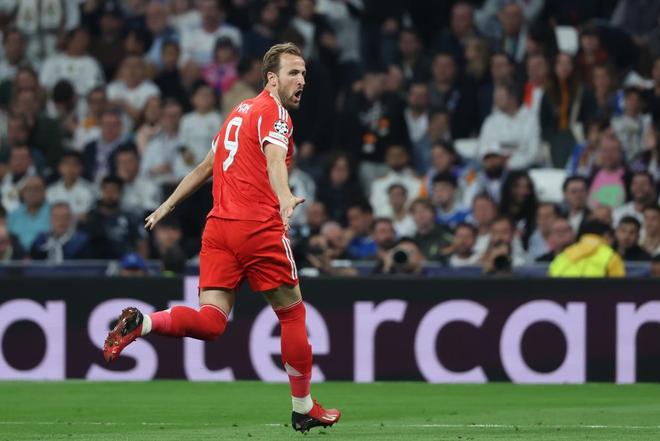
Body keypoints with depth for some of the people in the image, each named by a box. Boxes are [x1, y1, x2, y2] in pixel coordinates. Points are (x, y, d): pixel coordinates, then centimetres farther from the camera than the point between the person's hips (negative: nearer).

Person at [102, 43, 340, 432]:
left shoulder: (240, 112, 21)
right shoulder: (274, 112, -3)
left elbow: (206, 167, 30)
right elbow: (274, 161, -24)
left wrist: (168, 206, 38)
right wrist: (285, 199, -41)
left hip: (219, 225, 7)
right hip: (259, 226, -7)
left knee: (210, 322, -3)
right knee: (292, 312, 9)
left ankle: (139, 323, -26)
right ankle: (303, 408, 17)